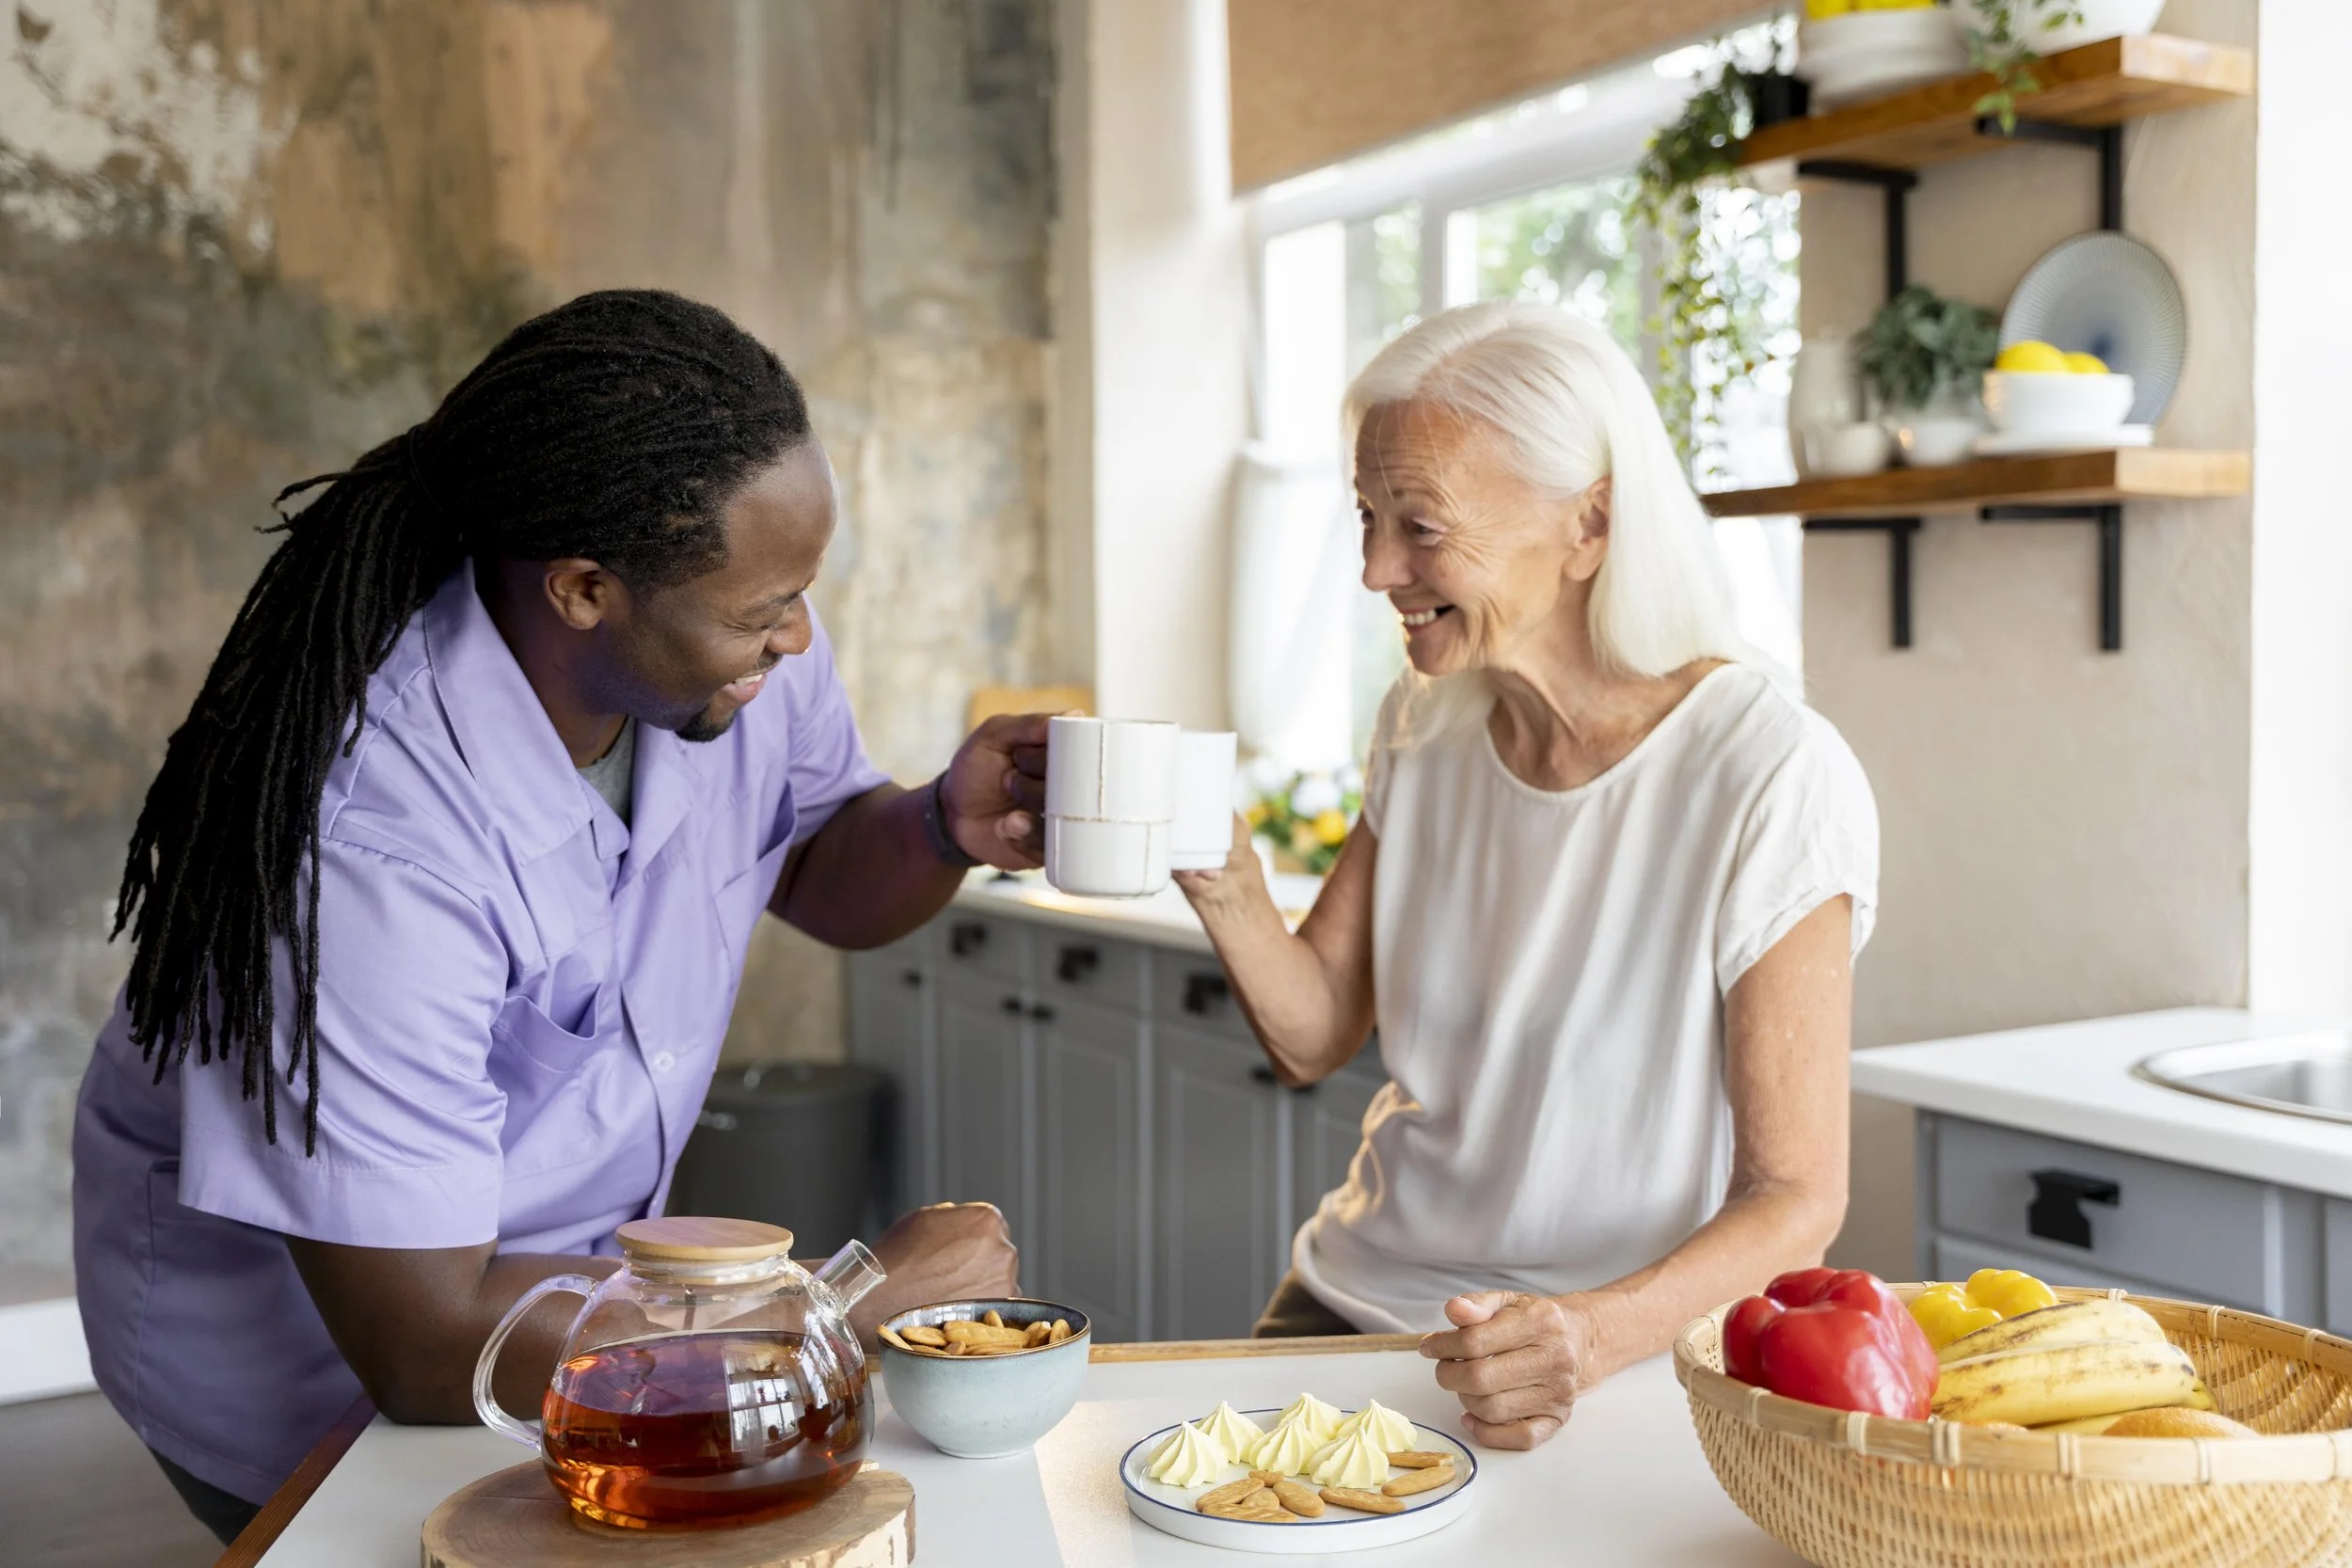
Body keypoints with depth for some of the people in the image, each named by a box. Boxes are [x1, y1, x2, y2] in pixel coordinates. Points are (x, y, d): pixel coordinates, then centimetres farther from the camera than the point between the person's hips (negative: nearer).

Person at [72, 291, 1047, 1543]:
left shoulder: (731, 639, -14)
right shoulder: (367, 829, -35)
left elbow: (823, 878, 6)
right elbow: (426, 1344, -30)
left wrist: (948, 827, -17)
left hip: (579, 1266, 6)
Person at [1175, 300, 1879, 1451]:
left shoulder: (1773, 780, -16)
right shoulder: (1426, 724, 5)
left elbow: (1795, 1198, -13)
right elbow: (1314, 1038, 7)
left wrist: (1602, 1331, -30)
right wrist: (1223, 883, -12)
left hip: (1622, 1367, -4)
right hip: (1357, 1302, 5)